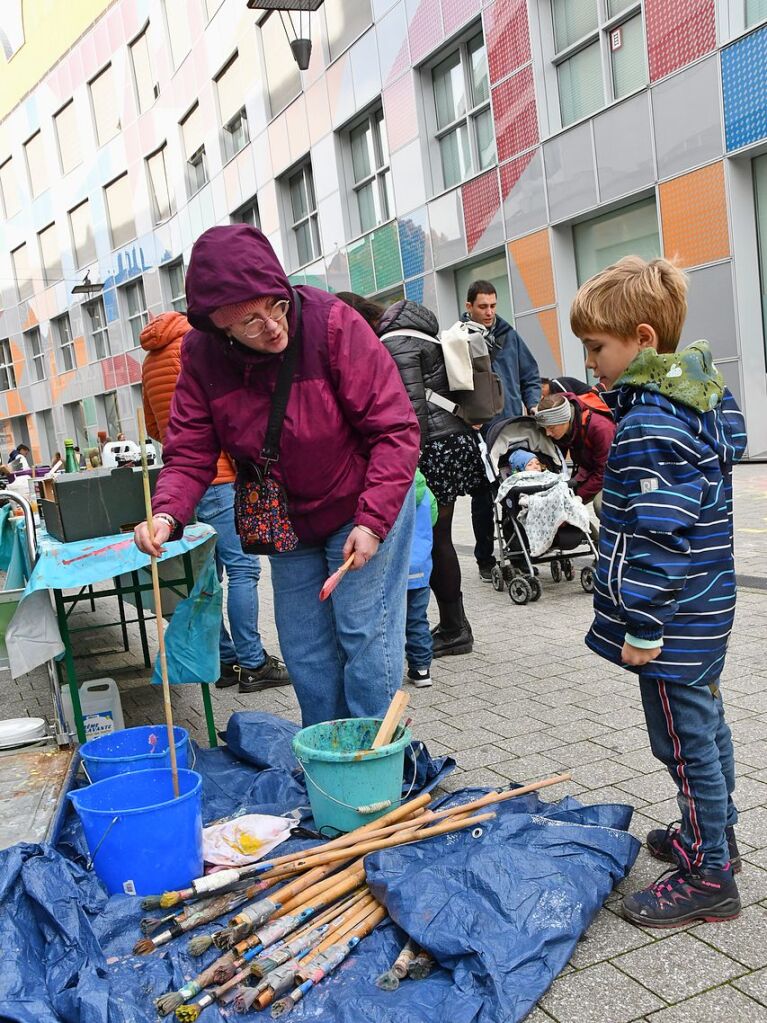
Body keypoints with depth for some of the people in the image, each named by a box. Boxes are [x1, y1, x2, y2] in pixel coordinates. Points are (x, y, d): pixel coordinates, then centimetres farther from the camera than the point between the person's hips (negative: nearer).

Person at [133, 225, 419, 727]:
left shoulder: (332, 322, -25)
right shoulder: (202, 355, -12)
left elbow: (395, 429, -23)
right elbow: (191, 453, -9)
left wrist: (372, 520, -28)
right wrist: (167, 514, -29)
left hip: (365, 509, -5)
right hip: (288, 521, 5)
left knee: (365, 634, -5)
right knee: (304, 648, 12)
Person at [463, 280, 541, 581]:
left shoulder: (509, 335, 7)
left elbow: (530, 375, 15)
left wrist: (533, 405, 2)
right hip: (478, 432, -3)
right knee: (483, 497, 6)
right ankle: (485, 560, 17)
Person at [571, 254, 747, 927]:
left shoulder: (650, 424, -24)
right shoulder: (702, 398, 8)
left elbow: (657, 537, -26)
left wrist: (643, 627, -22)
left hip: (672, 622, -10)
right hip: (706, 613, 10)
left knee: (685, 742, 3)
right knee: (706, 727, 22)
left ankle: (708, 875, 17)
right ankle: (716, 834, 40)